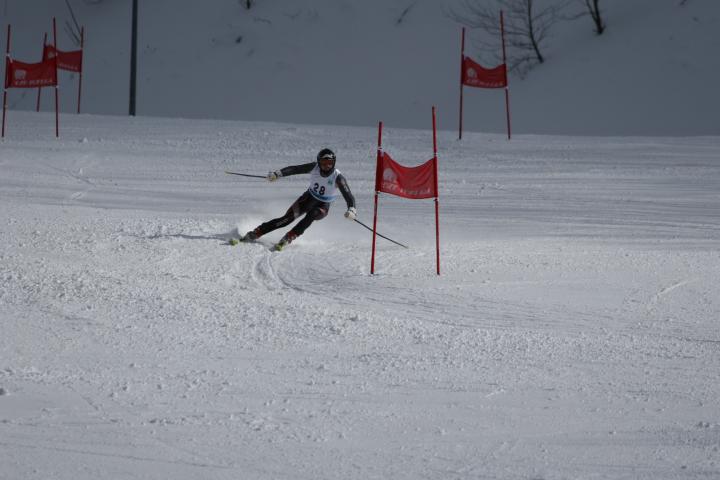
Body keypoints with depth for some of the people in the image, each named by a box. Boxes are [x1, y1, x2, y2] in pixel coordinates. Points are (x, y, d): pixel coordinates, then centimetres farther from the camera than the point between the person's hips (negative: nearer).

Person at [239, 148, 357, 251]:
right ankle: (254, 234, -13)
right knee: (287, 218, -17)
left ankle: (288, 239, -30)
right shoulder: (314, 167, -15)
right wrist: (278, 173, -36)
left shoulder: (337, 177, -24)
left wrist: (352, 210, -50)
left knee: (310, 215, -36)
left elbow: (348, 195, -31)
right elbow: (295, 169, -19)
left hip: (323, 206, -2)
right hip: (308, 198, 2)